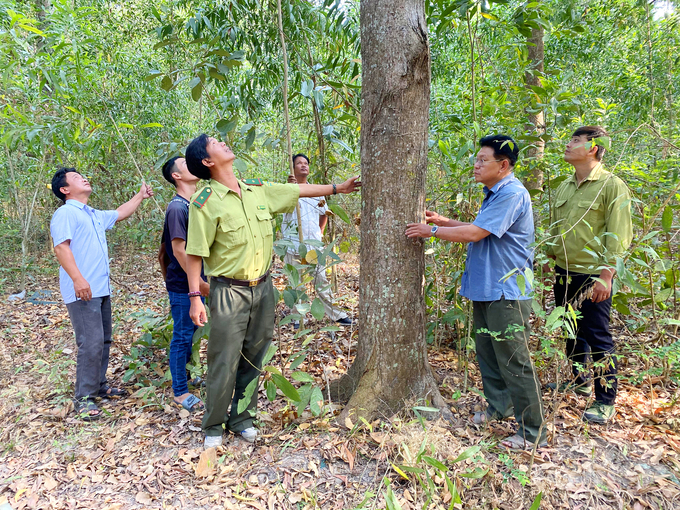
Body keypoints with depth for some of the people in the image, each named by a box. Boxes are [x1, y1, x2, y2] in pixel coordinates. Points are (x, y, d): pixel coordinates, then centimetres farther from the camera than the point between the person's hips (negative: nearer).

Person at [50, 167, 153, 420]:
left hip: (101, 290, 9)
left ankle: (99, 385, 28)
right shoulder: (65, 213, -6)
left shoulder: (94, 216, 21)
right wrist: (78, 279, -27)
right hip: (82, 292, -9)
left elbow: (119, 213, 38)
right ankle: (83, 398, -1)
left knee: (104, 340, 15)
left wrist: (140, 196, 41)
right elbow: (61, 247, -17)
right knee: (91, 343, -12)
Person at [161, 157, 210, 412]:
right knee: (182, 335, 1)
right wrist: (199, 282, -20)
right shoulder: (177, 207, -18)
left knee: (190, 331, 20)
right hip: (182, 284, -9)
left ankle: (184, 374, 37)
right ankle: (180, 391, 14)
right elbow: (179, 249, -21)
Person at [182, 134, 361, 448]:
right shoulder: (205, 202, -12)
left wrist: (338, 188, 22)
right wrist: (195, 297, -15)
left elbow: (297, 191, 16)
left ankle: (241, 418, 31)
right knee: (224, 362, 3)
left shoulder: (258, 190, 5)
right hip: (229, 292, -5)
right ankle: (213, 426, 24)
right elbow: (194, 254, -12)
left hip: (262, 288, 5)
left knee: (253, 359, 14)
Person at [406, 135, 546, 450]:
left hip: (507, 291, -10)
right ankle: (499, 407, 36)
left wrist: (432, 231, -12)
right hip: (486, 288, 10)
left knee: (513, 361, -3)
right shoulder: (494, 194, 14)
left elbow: (474, 233, -22)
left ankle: (533, 431, 11)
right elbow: (478, 230, 22)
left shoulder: (512, 194, -19)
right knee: (487, 353, 19)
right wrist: (442, 221, 14)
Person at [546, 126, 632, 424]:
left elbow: (618, 235, -14)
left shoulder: (612, 186, -9)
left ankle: (606, 400, 14)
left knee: (598, 337, 0)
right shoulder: (564, 187, 12)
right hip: (564, 274, 7)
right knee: (572, 331, 18)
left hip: (592, 276, -7)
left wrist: (605, 275, -19)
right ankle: (579, 381, 36)